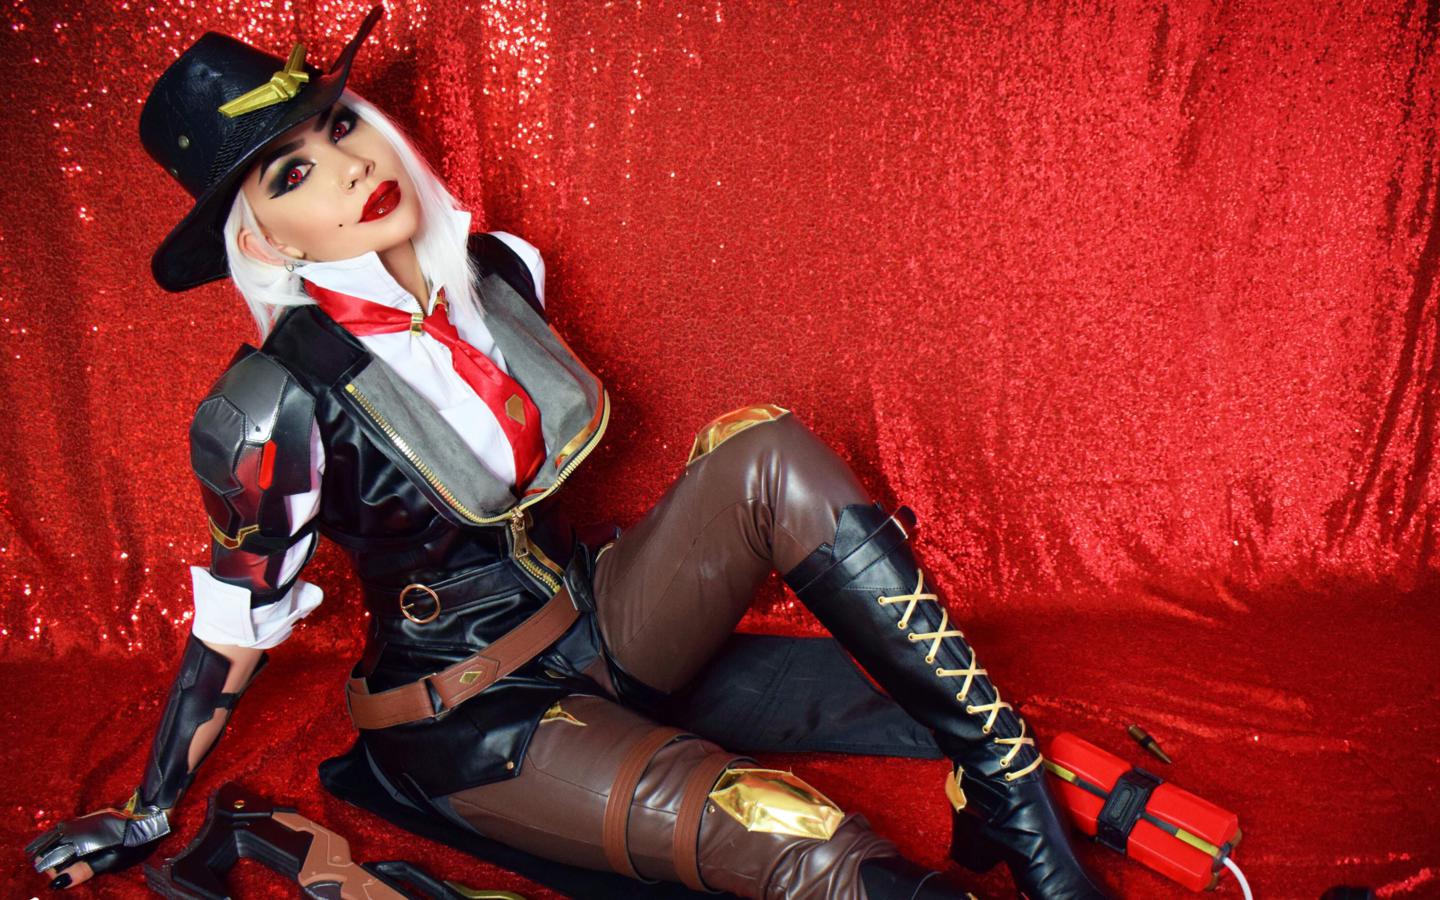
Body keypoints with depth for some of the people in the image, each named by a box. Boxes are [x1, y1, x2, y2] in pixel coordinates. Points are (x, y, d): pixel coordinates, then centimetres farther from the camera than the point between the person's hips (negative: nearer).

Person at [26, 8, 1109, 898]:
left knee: (769, 454, -22)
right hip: (469, 723, -6)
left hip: (603, 627, 6)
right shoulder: (275, 413, -19)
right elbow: (235, 624, -5)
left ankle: (1009, 788, -20)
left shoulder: (498, 273, -2)